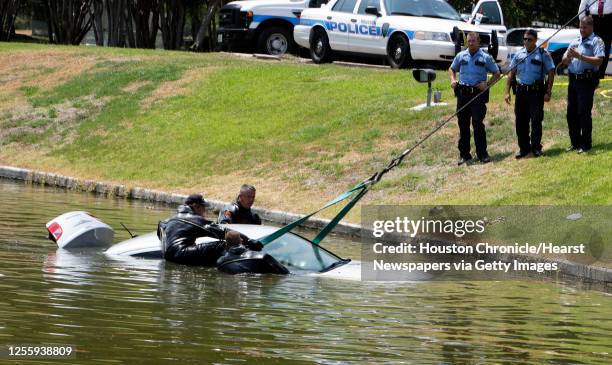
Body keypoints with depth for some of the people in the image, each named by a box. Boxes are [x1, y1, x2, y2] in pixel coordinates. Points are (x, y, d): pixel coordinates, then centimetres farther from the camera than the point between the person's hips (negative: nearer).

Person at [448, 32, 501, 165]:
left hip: (479, 94, -3)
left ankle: (482, 154, -2)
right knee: (463, 124, 5)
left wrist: (487, 84, -8)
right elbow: (452, 69, 26)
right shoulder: (461, 56, 11)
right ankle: (464, 154, 12)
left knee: (478, 123, -8)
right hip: (463, 93, 3)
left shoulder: (485, 58, 3)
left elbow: (497, 74, 7)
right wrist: (453, 79, 6)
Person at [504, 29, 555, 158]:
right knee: (520, 121, 5)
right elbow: (511, 74, 13)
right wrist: (507, 92, 6)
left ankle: (536, 147, 5)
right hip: (521, 92, 4)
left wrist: (548, 92, -8)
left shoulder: (543, 55, -1)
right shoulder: (519, 55, 10)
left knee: (536, 121, -4)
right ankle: (523, 148, 15)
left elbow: (551, 73, -1)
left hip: (536, 91, -4)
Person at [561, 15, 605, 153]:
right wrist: (569, 56, -6)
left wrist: (580, 56, -19)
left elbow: (599, 60, -15)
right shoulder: (575, 42, 20)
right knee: (571, 113, 7)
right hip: (573, 80, 7)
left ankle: (586, 144, -2)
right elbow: (564, 62, 18)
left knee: (584, 113, -8)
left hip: (587, 81, -7)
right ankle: (575, 143, 16)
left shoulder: (596, 41, -1)